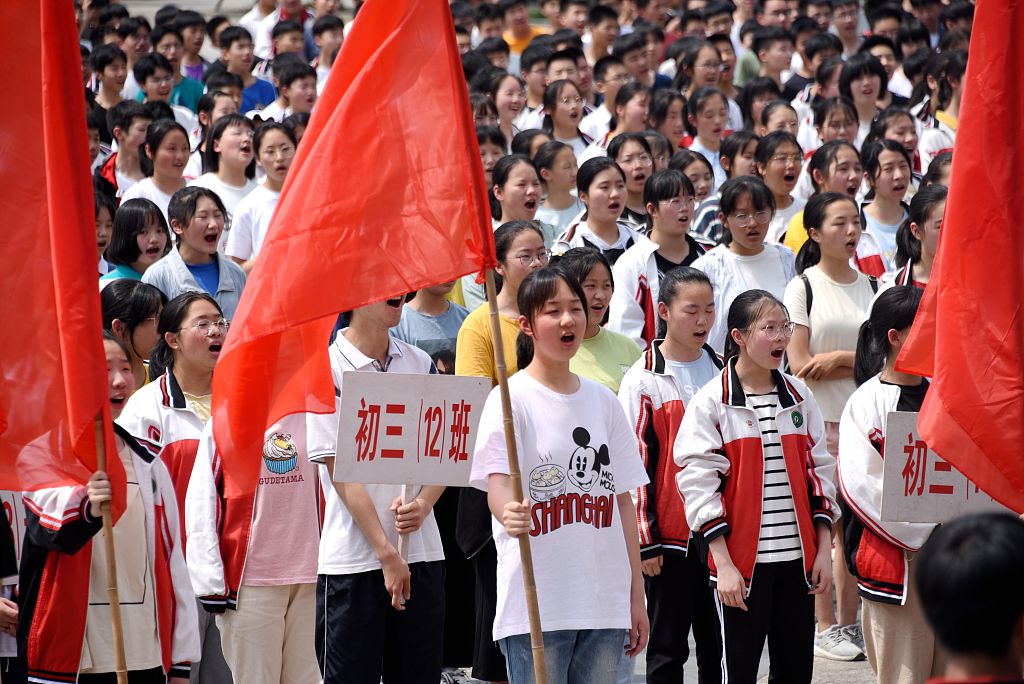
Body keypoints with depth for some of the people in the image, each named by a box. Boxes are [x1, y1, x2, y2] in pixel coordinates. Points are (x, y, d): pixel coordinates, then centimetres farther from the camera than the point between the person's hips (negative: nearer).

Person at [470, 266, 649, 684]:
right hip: (536, 603, -5)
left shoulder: (603, 401, 13)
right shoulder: (512, 398, -4)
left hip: (605, 603, 5)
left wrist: (636, 595, 13)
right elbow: (496, 484, -16)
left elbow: (622, 500, 16)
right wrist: (509, 514, -41)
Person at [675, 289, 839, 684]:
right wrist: (724, 564, -14)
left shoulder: (799, 398, 9)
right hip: (742, 562, -4)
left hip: (798, 560, 4)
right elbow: (699, 484, -9)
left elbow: (818, 474, 12)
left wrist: (823, 550, 5)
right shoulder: (711, 404, -6)